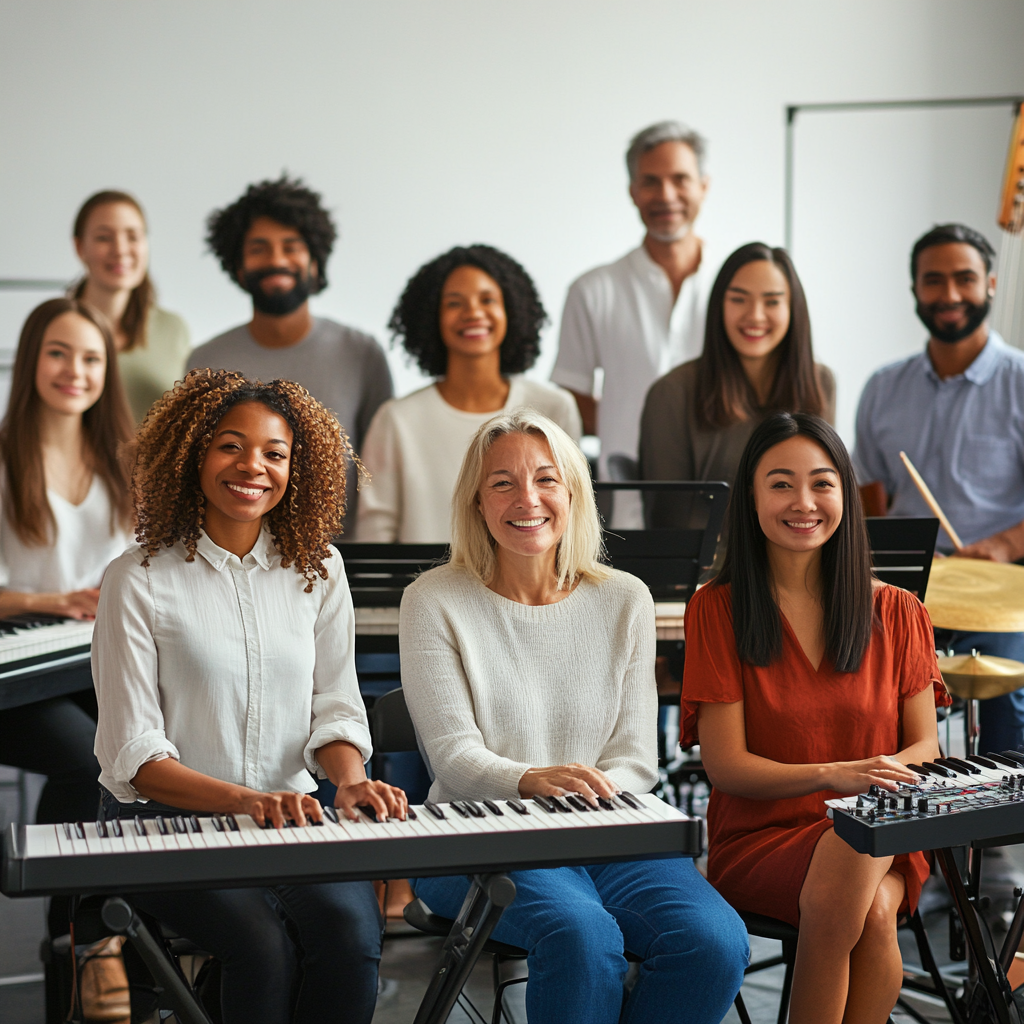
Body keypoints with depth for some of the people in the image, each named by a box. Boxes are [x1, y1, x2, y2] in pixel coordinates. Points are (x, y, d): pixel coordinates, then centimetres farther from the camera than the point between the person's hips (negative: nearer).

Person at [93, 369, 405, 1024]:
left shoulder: (318, 570, 9)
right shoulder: (140, 581, -4)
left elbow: (335, 705, 9)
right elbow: (133, 754, -8)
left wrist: (350, 779, -15)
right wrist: (244, 801, -24)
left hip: (291, 818, 3)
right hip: (167, 820, -3)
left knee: (351, 928, -27)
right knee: (266, 944, -29)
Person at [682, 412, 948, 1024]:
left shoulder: (898, 613, 8)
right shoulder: (717, 610, 0)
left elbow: (925, 746, 7)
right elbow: (726, 765, -6)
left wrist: (886, 771, -18)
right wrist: (832, 775, -23)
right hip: (760, 839, -2)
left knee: (873, 910, -33)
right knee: (861, 912, -33)